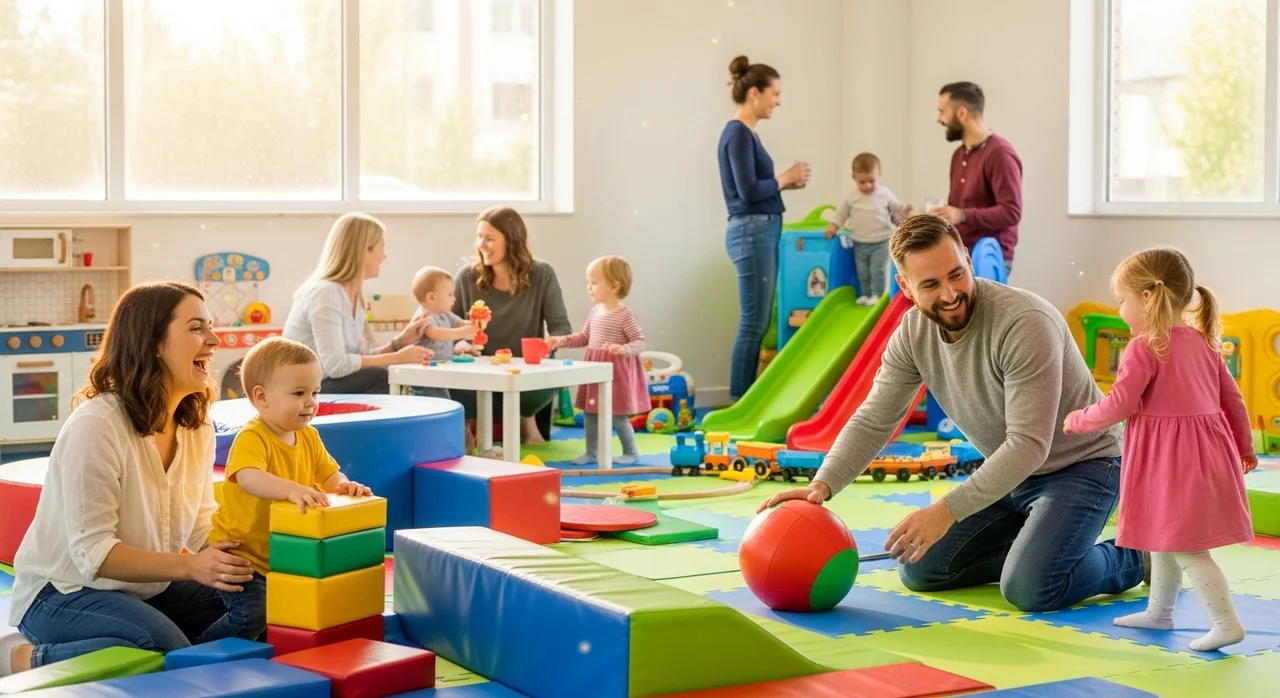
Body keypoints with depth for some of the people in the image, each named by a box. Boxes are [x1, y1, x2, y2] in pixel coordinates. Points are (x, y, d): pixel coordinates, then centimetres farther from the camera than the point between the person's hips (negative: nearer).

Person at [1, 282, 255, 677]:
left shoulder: (197, 425, 2)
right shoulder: (96, 425, -22)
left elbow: (202, 527, 3)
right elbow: (92, 552, -25)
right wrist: (190, 566, -35)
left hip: (147, 589, 8)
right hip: (64, 593, -8)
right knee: (170, 651, -32)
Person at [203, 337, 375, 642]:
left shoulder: (308, 437, 3)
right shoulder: (252, 437, -22)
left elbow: (330, 475, 6)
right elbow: (249, 478, -41)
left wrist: (344, 486, -19)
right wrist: (292, 490, -57)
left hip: (285, 556, 8)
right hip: (241, 552, -7)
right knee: (253, 614, -21)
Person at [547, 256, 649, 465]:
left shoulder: (625, 315, -15)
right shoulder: (595, 312, 8)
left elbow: (640, 342, -14)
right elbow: (585, 337, 19)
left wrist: (623, 349, -32)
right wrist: (562, 340, 9)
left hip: (617, 371, -8)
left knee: (617, 416, -2)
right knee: (590, 412, 11)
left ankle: (631, 452, 14)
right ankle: (592, 452, 23)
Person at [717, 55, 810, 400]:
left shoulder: (746, 133, 15)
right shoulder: (738, 133, -13)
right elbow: (748, 191, -20)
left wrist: (787, 183, 6)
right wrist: (785, 178, -7)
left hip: (762, 232, 10)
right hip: (751, 233, -10)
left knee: (758, 323, 11)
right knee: (753, 323, -5)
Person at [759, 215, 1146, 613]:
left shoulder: (1026, 324, -31)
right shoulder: (913, 334, -10)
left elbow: (1029, 444, -34)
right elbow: (872, 421, -6)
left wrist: (947, 510, -41)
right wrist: (823, 484, -24)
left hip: (1080, 466, -7)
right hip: (1008, 472, 7)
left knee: (1029, 589, -25)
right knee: (921, 570, 2)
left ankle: (1128, 558, 3)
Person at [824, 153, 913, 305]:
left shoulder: (885, 194, -7)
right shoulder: (852, 197, -3)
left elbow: (896, 207, 2)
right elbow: (842, 212, 9)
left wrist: (904, 212, -19)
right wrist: (833, 225, 2)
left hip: (880, 242, -3)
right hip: (860, 243, 3)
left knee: (877, 270, -3)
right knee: (862, 272, 12)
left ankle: (877, 295, 9)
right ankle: (866, 294, 26)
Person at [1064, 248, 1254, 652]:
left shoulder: (1145, 348, -16)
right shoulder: (1203, 342, 10)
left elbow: (1119, 406, -18)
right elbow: (1232, 398, 15)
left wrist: (1079, 421, -1)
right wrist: (1244, 447, 27)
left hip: (1172, 459, -9)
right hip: (1206, 452, 9)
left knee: (1184, 547, -5)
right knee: (1164, 538, 22)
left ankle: (1227, 622, -7)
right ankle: (1160, 611, 34)